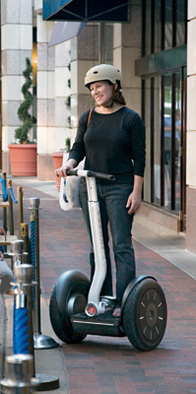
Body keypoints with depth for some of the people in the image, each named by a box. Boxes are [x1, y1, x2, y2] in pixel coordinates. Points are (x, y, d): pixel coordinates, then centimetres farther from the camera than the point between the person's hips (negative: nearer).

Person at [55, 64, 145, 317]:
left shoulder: (131, 119, -3)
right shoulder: (88, 118, 8)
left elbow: (139, 158, -5)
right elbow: (79, 149, 9)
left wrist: (136, 192, -11)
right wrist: (68, 165, -13)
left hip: (120, 187, -4)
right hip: (91, 186, 5)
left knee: (121, 245, -8)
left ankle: (124, 303, -7)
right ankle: (102, 299, 13)